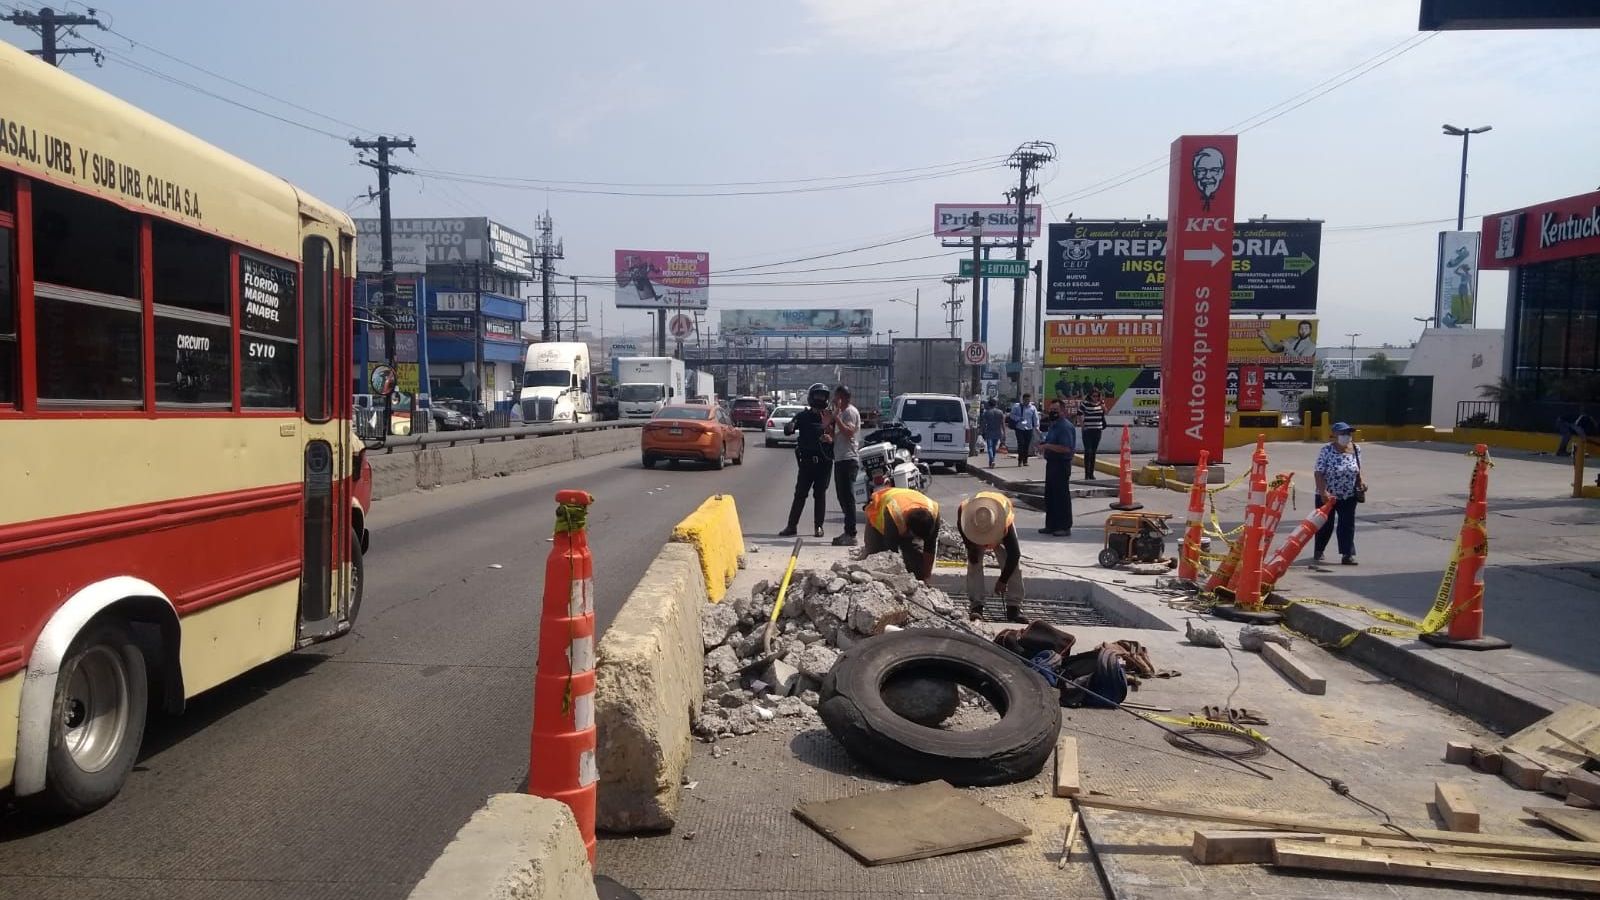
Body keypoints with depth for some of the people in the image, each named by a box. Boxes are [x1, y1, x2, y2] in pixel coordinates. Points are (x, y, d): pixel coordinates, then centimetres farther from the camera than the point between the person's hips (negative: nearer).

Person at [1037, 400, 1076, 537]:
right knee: (1049, 495, 14)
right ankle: (1051, 525, 23)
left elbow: (1066, 448, -25)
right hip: (1051, 463, 10)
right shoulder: (1052, 425, 15)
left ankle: (1065, 527, 2)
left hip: (1061, 465, -10)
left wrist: (1048, 446, -22)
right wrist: (1043, 445, 8)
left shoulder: (1065, 427, -16)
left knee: (1062, 496, -4)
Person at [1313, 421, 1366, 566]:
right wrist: (1323, 492, -26)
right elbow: (1319, 473, -17)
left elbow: (1357, 470, 15)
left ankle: (1347, 555, 5)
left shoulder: (1356, 449, 0)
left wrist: (1361, 481, -5)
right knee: (1325, 525, 9)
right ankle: (1318, 552, 27)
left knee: (1348, 525, 1)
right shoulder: (1327, 450, -16)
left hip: (1349, 496, 4)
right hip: (1327, 495, -4)